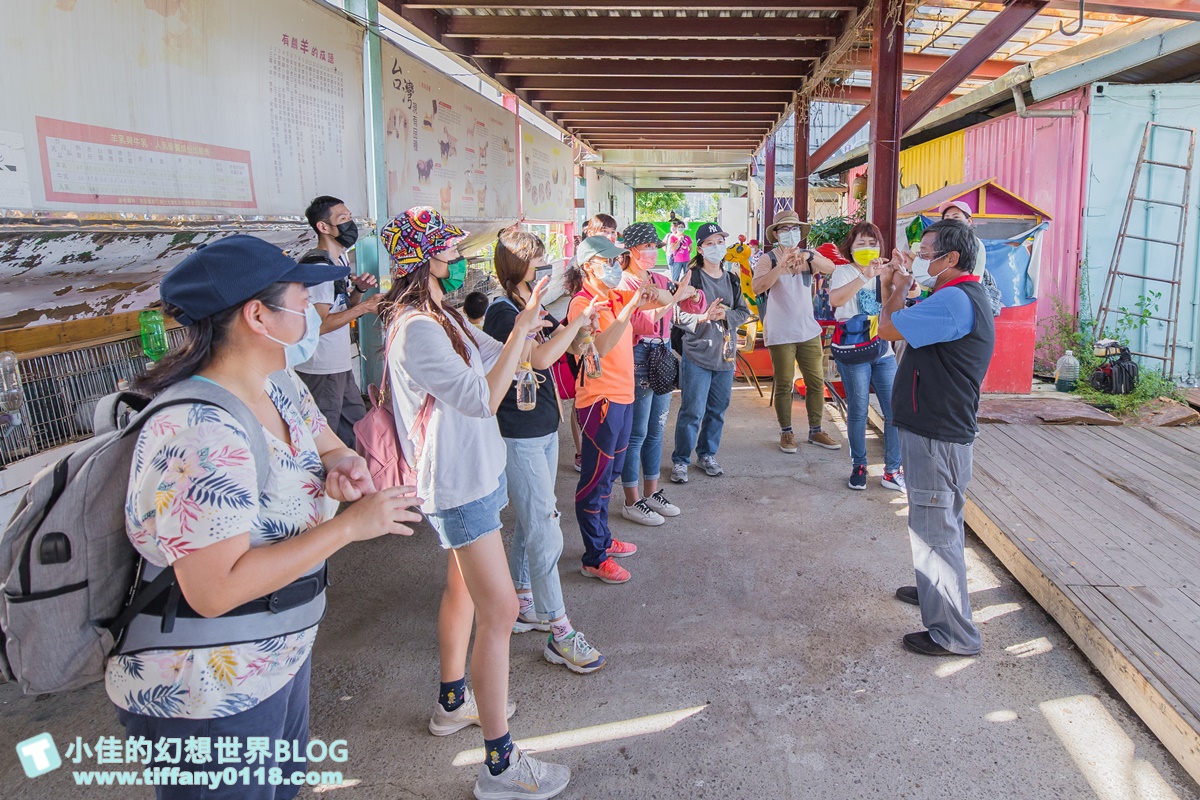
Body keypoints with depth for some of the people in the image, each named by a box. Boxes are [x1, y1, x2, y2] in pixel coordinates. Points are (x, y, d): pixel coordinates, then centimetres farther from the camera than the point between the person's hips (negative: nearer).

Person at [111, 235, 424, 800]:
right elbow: (215, 590, -32)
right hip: (209, 700, -9)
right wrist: (349, 525, -30)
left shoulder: (279, 386, -2)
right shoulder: (201, 434, -30)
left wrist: (342, 468, -15)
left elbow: (331, 449, 9)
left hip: (281, 658, 9)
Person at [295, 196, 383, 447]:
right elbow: (319, 324, -23)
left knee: (357, 427, 17)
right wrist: (363, 307, -22)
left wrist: (359, 289, 1)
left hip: (340, 364, 10)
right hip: (321, 369, -10)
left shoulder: (340, 259, 12)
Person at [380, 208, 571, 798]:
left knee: (463, 588, 23)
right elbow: (482, 399, -28)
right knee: (499, 611, -8)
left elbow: (495, 359, 13)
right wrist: (521, 332, -22)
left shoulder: (444, 317, 8)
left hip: (473, 475, 11)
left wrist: (524, 322, -1)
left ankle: (452, 703, 42)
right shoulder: (416, 330, -24)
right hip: (459, 486, -11)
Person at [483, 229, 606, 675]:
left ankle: (521, 605, 32)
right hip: (518, 436, -10)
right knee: (546, 534, -7)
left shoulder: (533, 309, 11)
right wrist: (577, 322, -18)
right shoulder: (502, 312, -16)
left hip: (543, 429, 10)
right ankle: (559, 633, 1)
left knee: (530, 523, 18)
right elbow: (540, 357, -28)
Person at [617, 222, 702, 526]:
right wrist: (675, 297, -27)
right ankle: (632, 502, 10)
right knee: (637, 433, 0)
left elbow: (695, 308, 13)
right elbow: (644, 323, -24)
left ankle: (651, 492, 27)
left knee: (656, 430, 15)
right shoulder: (624, 285, -11)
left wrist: (690, 292, -8)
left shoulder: (660, 281, 10)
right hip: (638, 358, -7)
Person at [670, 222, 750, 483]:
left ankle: (707, 455, 29)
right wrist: (703, 316, -25)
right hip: (697, 356, -6)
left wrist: (724, 315, -9)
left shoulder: (732, 280, 12)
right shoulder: (691, 278, -7)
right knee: (692, 411, -4)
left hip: (725, 356, 6)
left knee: (717, 410, 13)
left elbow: (744, 312, 9)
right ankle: (680, 461, 9)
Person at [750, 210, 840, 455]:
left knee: (816, 382, 9)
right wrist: (781, 265, -37)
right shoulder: (768, 259, -7)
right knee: (784, 385, 4)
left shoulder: (809, 255, 4)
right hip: (780, 334, -4)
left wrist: (808, 256, -35)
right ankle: (786, 432, 17)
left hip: (809, 331, 4)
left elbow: (830, 268, -17)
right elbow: (757, 287, -25)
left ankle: (816, 431, 21)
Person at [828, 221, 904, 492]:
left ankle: (892, 471, 9)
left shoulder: (883, 273, 13)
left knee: (896, 411, 0)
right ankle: (858, 467, 16)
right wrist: (865, 277, -32)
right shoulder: (844, 272, -2)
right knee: (858, 411, 0)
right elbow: (835, 299, -24)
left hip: (884, 352, 4)